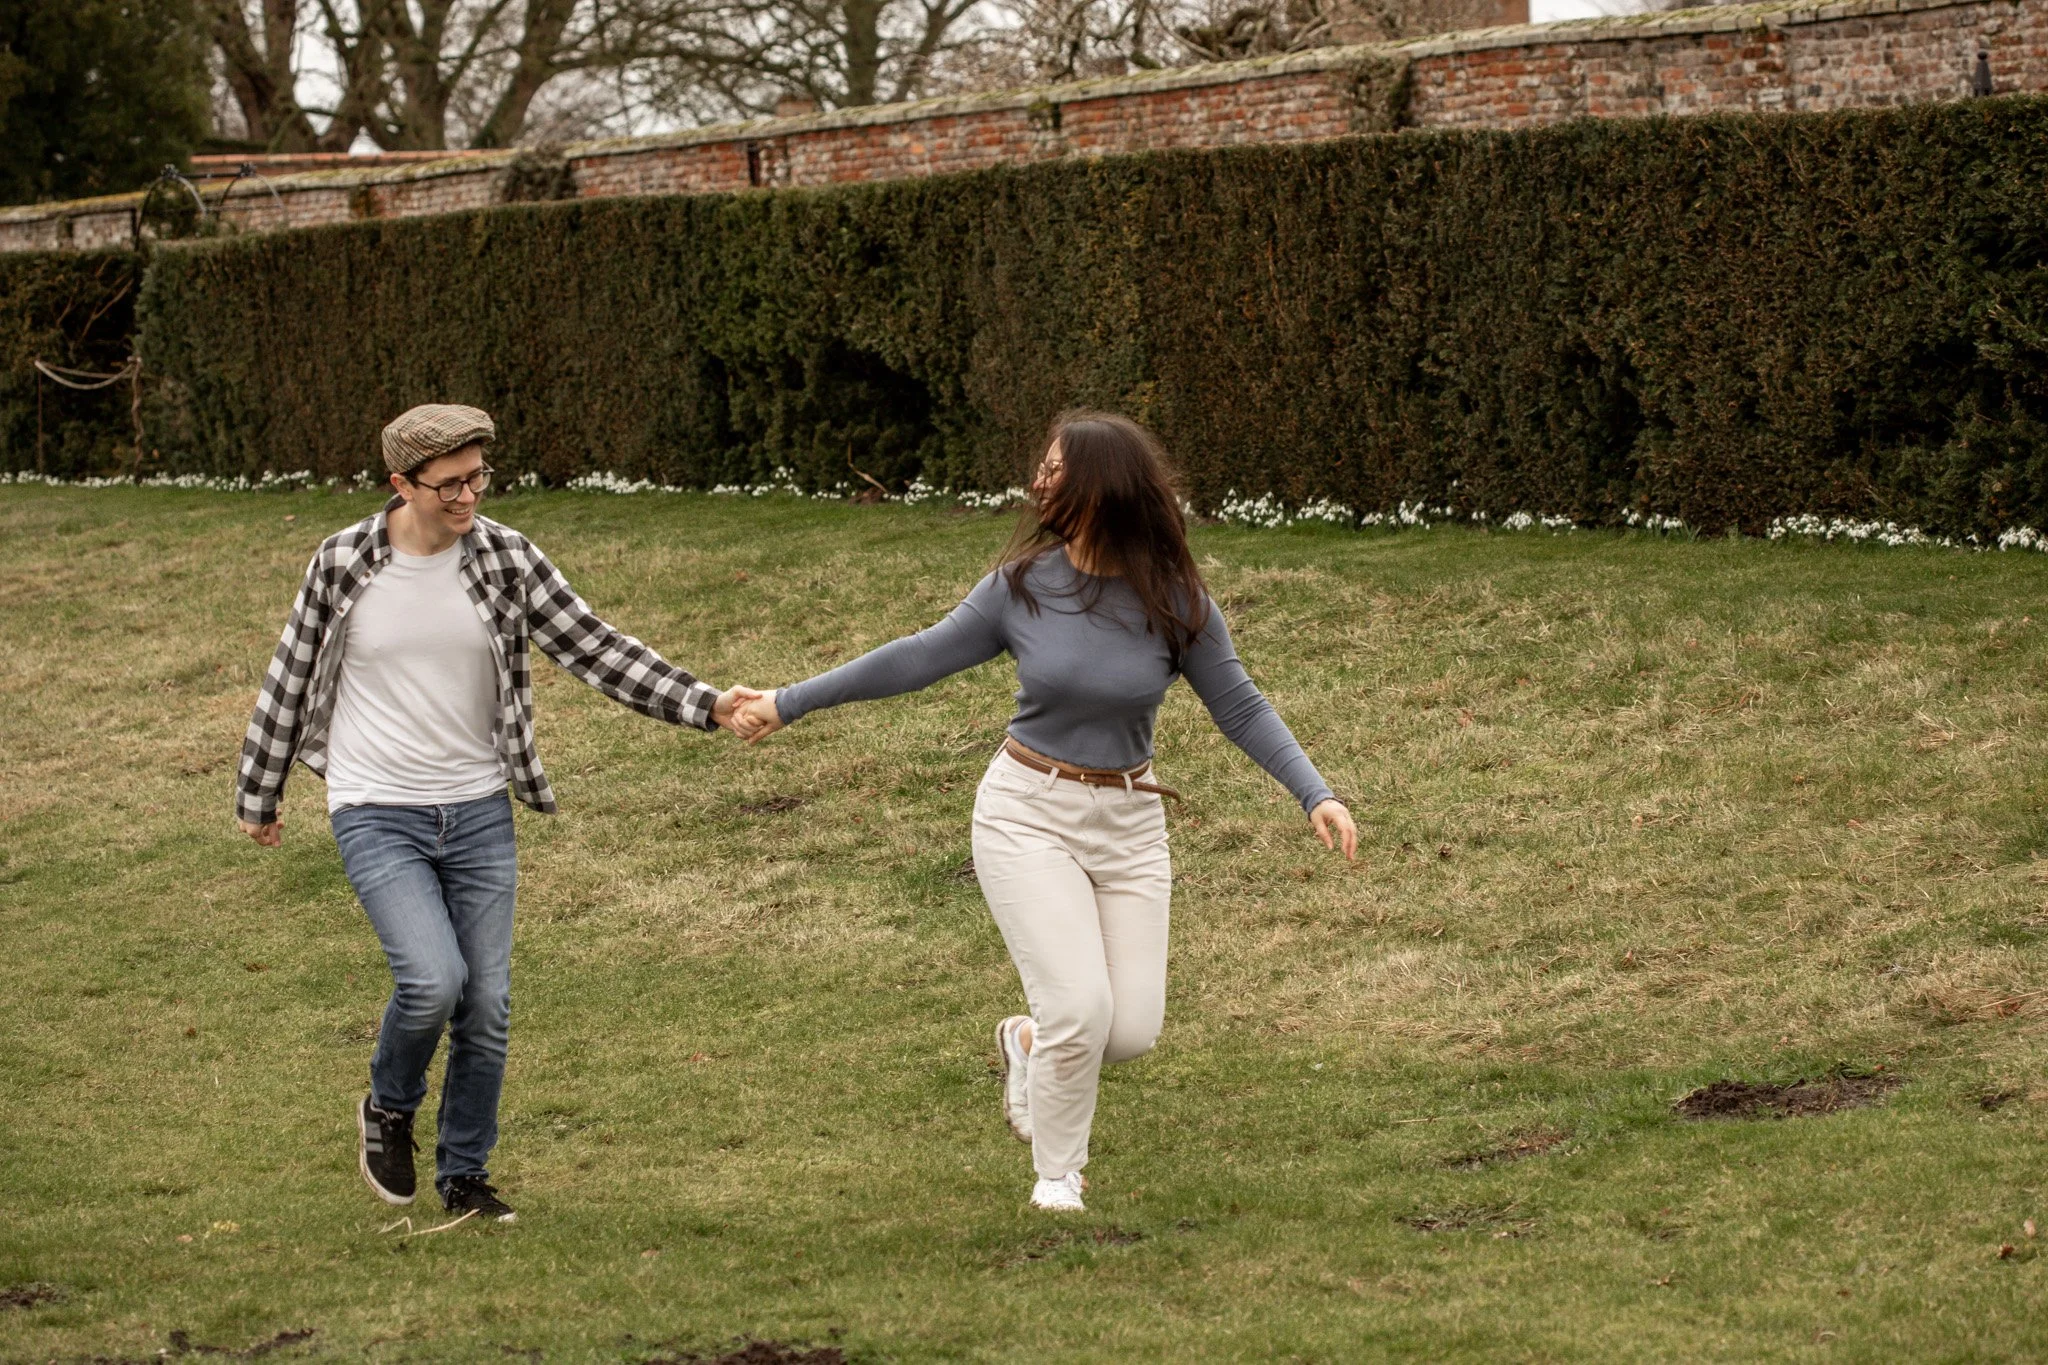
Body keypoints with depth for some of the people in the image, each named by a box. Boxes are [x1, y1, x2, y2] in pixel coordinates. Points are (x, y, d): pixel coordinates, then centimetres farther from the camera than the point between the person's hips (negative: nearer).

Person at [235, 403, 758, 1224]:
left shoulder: (505, 559, -4)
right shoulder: (344, 564, -8)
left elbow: (594, 650, -6)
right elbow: (289, 680, 4)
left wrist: (704, 705, -17)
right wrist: (258, 797, 12)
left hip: (479, 815, 3)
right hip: (377, 815, -3)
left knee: (487, 1007, 3)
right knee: (432, 979, -21)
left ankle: (465, 1177, 22)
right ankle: (389, 1111, 10)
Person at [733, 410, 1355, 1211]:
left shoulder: (1175, 601, -9)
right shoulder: (1021, 587, -8)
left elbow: (1239, 706, -2)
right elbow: (920, 659, 1)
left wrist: (1315, 794, -14)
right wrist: (788, 704, 4)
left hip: (1128, 822, 2)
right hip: (1028, 814, -2)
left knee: (1132, 1030, -2)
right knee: (1080, 1009, -14)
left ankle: (1028, 1043, 32)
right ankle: (1056, 1176, 10)